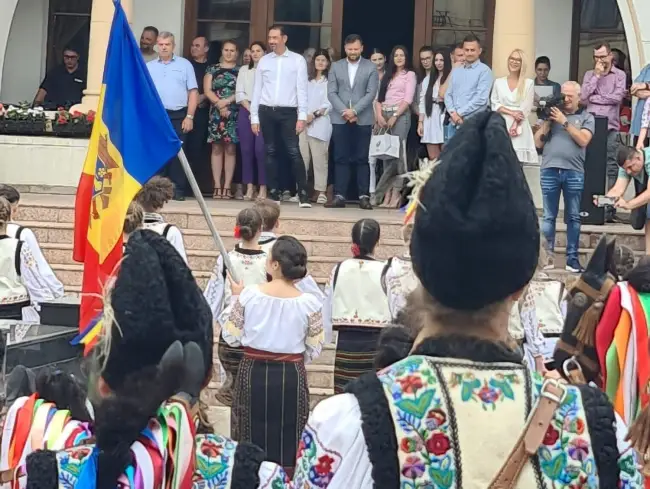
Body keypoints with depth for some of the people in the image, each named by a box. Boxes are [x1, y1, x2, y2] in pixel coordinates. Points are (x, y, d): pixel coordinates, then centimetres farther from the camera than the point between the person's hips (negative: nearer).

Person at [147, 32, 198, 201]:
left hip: (178, 116, -2)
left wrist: (189, 117, -6)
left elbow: (193, 92, 3)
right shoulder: (149, 67, 13)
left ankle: (178, 190, 0)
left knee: (177, 154, -3)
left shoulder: (185, 65, 7)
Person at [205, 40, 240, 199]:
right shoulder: (212, 69, 11)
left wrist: (227, 101, -13)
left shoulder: (241, 71, 8)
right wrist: (219, 104, -11)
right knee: (217, 148, -1)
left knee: (230, 149, -2)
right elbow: (207, 90, 2)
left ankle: (227, 187, -1)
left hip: (234, 113, -1)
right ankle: (217, 186, -1)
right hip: (216, 113, 1)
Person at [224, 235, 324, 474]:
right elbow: (314, 349, -1)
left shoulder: (248, 295, -11)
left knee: (252, 443, 13)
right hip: (291, 376, 0)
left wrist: (235, 298, 7)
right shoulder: (309, 303, -9)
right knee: (288, 444, 10)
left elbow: (232, 338, -3)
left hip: (253, 372, 0)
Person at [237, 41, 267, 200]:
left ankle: (263, 187, -9)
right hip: (246, 111, 4)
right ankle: (249, 187, 2)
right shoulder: (244, 70, 15)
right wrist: (251, 110, -4)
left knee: (261, 149, -12)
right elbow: (239, 93, 8)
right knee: (246, 149, 0)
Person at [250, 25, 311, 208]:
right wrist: (254, 117, 7)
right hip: (267, 111, 3)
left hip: (288, 112, -3)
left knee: (294, 152, -10)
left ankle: (303, 195, -10)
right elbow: (257, 90, 11)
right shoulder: (264, 61, 10)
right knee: (271, 153, 6)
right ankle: (273, 193, 11)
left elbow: (302, 89, -1)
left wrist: (302, 116, -8)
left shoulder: (297, 60, 2)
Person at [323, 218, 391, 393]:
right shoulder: (385, 270, -9)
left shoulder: (339, 269, 1)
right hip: (376, 343, -3)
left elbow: (326, 310, 7)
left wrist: (326, 339, 20)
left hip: (346, 342, 3)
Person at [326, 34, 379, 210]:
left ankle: (364, 196, 1)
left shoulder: (371, 68, 5)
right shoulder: (336, 67, 10)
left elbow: (371, 94, -4)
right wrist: (344, 111, -11)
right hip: (340, 119, 1)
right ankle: (339, 196, 1)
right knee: (341, 159, 1)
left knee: (361, 159, 0)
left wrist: (354, 111, -14)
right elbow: (331, 93, 3)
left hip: (363, 120, -1)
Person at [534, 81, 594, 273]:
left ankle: (572, 258, 5)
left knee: (573, 217, 2)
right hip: (549, 170, 1)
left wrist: (564, 122, -8)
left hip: (574, 172, -1)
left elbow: (583, 140, -6)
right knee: (549, 216, 1)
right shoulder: (552, 113, 14)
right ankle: (547, 256, 4)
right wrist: (547, 121, -1)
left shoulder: (586, 117, 11)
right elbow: (538, 142, 9)